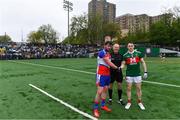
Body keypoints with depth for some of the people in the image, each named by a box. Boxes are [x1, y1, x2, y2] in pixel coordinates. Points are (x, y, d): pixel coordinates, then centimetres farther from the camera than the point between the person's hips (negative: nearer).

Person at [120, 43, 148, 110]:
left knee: (139, 88, 8)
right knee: (128, 88, 7)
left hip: (137, 74, 0)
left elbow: (143, 62, 4)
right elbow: (123, 64, 3)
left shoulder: (138, 53, 0)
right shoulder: (125, 55, 0)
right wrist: (120, 67, -20)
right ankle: (129, 102, 21)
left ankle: (140, 102, 26)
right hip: (129, 75, 0)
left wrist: (145, 72, -1)